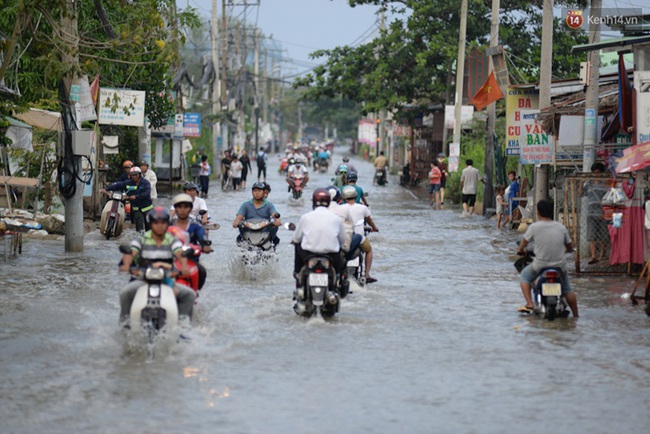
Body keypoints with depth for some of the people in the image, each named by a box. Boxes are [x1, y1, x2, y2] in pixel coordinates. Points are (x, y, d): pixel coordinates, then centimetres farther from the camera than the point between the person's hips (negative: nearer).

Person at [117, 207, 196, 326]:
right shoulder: (141, 241, 5)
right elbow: (130, 252, -12)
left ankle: (182, 318, -2)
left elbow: (180, 254, -11)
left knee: (190, 294, -17)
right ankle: (126, 318, -5)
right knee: (125, 292, -26)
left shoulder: (172, 241, 8)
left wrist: (184, 266, -35)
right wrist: (126, 264, -37)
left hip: (167, 280, 1)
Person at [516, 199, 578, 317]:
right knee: (567, 290, 22)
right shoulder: (561, 227, -1)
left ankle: (529, 305, 9)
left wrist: (521, 250, 26)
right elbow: (570, 247, 9)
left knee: (524, 276, 23)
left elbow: (523, 243, 3)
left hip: (540, 265, -2)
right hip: (560, 265, 3)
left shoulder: (534, 227, -9)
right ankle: (576, 316, 23)